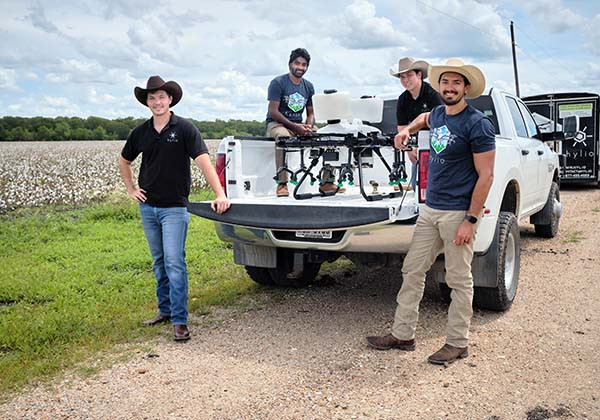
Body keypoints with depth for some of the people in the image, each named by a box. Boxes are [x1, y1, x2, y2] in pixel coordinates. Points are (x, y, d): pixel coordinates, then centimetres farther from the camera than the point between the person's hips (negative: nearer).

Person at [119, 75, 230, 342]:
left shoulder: (184, 129, -8)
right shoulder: (140, 132, 6)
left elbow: (203, 161, -19)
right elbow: (124, 161, 23)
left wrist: (220, 194, -29)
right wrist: (131, 190, 12)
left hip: (174, 207, -5)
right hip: (148, 207, 5)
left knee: (174, 262, -10)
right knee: (159, 262, 14)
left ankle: (179, 321, -6)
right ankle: (165, 310, 27)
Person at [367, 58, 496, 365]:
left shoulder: (476, 124, -12)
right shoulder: (438, 114, 11)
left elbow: (486, 175, -14)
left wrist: (470, 220, -18)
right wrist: (408, 130, 20)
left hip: (458, 213, -8)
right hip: (430, 209, 8)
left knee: (459, 281, 3)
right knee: (412, 270, 10)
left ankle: (458, 344, 16)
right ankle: (402, 335, 20)